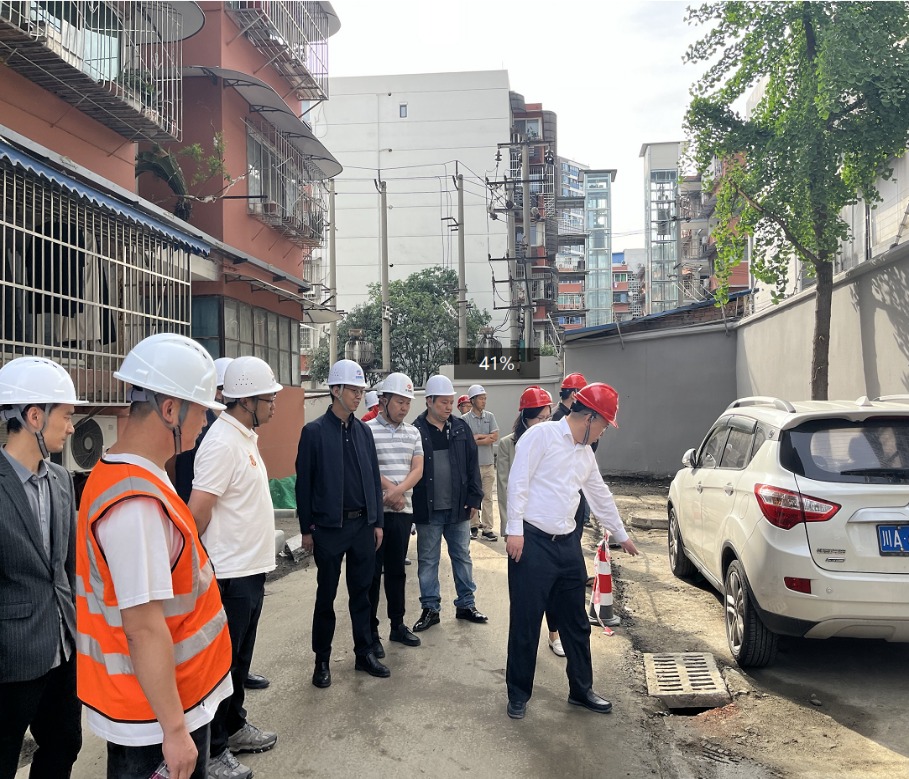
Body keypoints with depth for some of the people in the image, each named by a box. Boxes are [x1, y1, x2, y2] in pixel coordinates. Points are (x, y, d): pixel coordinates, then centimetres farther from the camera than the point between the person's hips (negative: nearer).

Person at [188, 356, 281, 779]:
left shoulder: (246, 436, 10)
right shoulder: (223, 443, -20)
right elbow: (197, 512, -22)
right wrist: (202, 561, -8)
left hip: (251, 569, 9)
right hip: (230, 574, -9)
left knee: (240, 657, 21)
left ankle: (234, 727, 36)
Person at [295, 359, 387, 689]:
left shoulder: (364, 431, 7)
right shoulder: (314, 431, -7)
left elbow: (374, 477, 10)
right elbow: (304, 483, -5)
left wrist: (378, 521, 8)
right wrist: (306, 529, -5)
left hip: (363, 525, 4)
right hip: (329, 526, -4)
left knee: (361, 592, 13)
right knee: (326, 595, 7)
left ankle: (365, 653, 25)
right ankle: (322, 660, 20)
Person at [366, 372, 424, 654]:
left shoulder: (413, 433, 10)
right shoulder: (367, 430, -7)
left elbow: (418, 469, 3)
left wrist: (399, 490, -13)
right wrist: (390, 490, -12)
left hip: (403, 510, 5)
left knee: (397, 570, 14)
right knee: (372, 572, 2)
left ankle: (397, 625, 25)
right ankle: (371, 632, 10)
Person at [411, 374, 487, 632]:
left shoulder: (460, 428, 4)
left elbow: (472, 465, 6)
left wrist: (474, 499, 1)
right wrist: (411, 505, -9)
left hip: (458, 507, 3)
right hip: (428, 510, -3)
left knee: (462, 556, 12)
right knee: (428, 560, 7)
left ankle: (466, 605, 25)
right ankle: (430, 608, 18)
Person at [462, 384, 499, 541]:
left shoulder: (489, 416, 7)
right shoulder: (465, 419, -5)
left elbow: (495, 437, -1)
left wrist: (477, 437, -8)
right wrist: (486, 438, -10)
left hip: (489, 463, 3)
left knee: (487, 497, 5)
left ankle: (487, 529, 8)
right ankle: (475, 525, 19)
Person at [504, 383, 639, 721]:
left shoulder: (586, 454, 16)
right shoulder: (542, 435, -9)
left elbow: (602, 496, 28)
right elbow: (518, 482, -14)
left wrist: (621, 535, 36)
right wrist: (515, 530, -18)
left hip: (567, 543, 8)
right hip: (532, 541, -7)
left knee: (576, 623, 14)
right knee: (525, 622, 1)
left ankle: (581, 689, 29)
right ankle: (518, 694, 16)